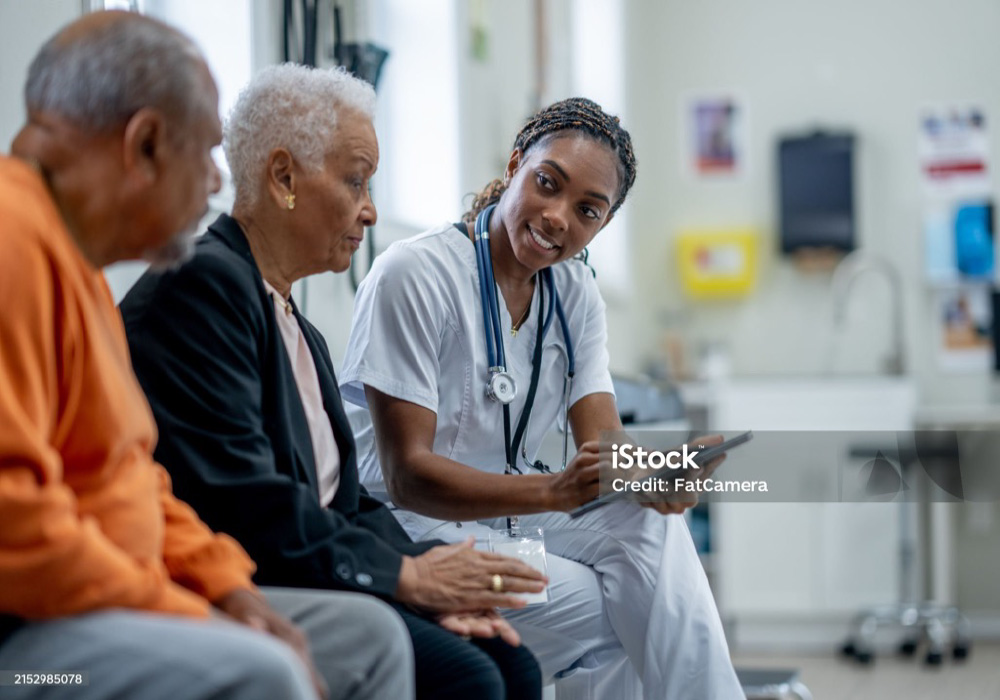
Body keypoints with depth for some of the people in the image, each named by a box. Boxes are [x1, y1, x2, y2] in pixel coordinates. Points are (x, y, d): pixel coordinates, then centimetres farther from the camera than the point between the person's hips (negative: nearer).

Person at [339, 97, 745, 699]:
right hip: (408, 526, -6)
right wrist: (554, 491, -37)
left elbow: (605, 447, -6)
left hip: (507, 509, 6)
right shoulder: (415, 274, -17)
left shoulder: (575, 293, 4)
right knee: (608, 619, -24)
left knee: (649, 523, -21)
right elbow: (406, 474, -23)